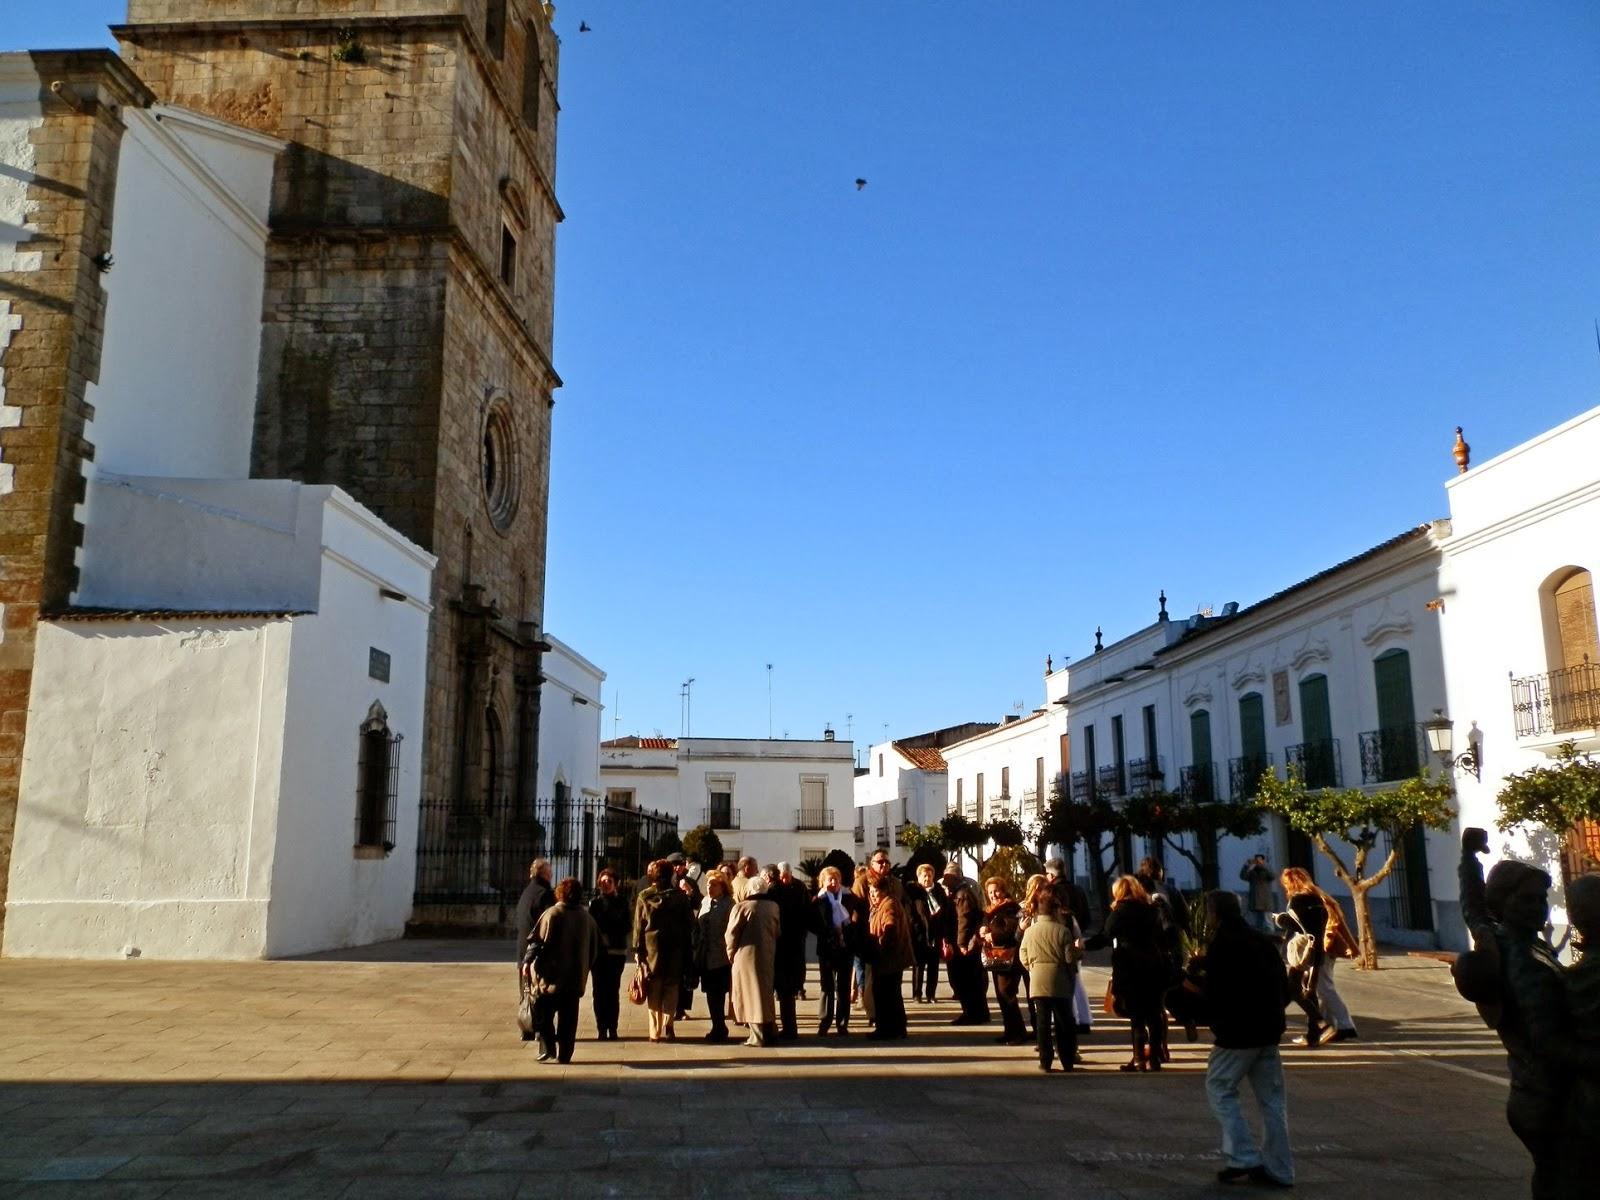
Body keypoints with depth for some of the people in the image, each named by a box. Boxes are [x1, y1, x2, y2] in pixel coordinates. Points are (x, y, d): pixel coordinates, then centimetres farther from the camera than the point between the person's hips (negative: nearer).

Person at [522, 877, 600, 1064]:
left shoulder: (552, 913, -8)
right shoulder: (587, 917, 8)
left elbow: (538, 941, -13)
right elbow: (595, 948, 13)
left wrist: (527, 961, -3)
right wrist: (584, 968, 21)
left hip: (551, 975, -4)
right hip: (576, 977, 4)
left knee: (543, 1014, 8)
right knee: (568, 1017, 10)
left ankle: (547, 1047, -3)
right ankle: (564, 1054, 9)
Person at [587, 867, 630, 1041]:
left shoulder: (622, 903, 8)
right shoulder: (594, 903, 8)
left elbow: (625, 927, 5)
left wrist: (607, 935, -8)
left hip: (617, 952, 0)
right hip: (599, 950, 0)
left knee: (613, 990, -1)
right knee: (600, 990, -1)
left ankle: (612, 1028, 3)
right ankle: (601, 1028, 3)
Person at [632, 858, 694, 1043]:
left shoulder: (644, 896, -2)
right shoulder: (680, 896, -1)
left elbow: (638, 925, -1)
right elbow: (689, 924, 1)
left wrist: (637, 949, 4)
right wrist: (687, 949, 7)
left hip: (651, 947, 0)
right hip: (675, 949, 0)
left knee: (654, 990, 7)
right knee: (671, 989, 8)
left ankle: (655, 1031, 6)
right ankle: (667, 1029, 2)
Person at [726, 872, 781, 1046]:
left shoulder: (741, 907, -12)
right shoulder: (773, 906, 5)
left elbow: (731, 934, -11)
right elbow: (777, 932, 9)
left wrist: (731, 953, 3)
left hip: (746, 956, -5)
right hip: (767, 957, 5)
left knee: (751, 994, 2)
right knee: (765, 993, 17)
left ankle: (758, 1036, 0)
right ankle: (771, 1033, 20)